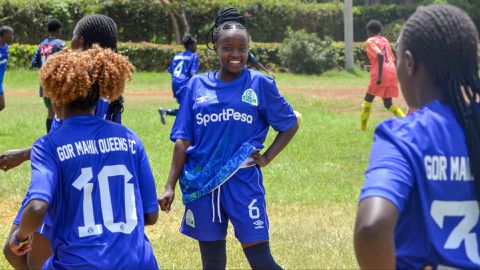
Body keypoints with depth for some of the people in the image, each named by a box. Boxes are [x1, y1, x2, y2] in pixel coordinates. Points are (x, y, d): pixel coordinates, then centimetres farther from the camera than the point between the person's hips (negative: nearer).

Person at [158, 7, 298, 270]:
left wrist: (266, 157, -2)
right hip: (202, 184, 3)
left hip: (243, 182, -2)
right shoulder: (197, 85, 6)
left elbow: (290, 125, 10)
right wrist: (170, 187, 0)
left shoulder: (260, 83, 0)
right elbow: (183, 140, 6)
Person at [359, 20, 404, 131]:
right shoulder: (385, 40, 21)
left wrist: (379, 75, -22)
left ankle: (362, 128, 7)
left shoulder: (370, 41, 0)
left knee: (368, 99, 8)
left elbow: (380, 55, -18)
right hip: (392, 72, 6)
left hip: (381, 73, -6)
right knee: (388, 103, 11)